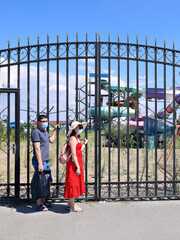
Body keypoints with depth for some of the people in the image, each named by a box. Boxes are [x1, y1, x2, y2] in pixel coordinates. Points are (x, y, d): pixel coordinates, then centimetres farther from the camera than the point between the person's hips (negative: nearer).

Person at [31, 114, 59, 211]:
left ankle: (43, 201, 25)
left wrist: (55, 130, 31)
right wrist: (40, 163, -22)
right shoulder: (36, 132, -11)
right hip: (40, 161, -10)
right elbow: (37, 148, -18)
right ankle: (39, 205, 3)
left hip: (46, 161, 10)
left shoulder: (45, 132, 17)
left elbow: (51, 140, 34)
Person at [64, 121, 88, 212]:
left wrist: (84, 144, 24)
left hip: (77, 163, 10)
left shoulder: (77, 138, 15)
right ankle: (72, 206, 6)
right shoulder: (72, 138, -14)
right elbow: (73, 154, -19)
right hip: (74, 164, -10)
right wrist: (77, 167, -20)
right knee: (73, 184, -3)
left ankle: (70, 203, 27)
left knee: (76, 183, 16)